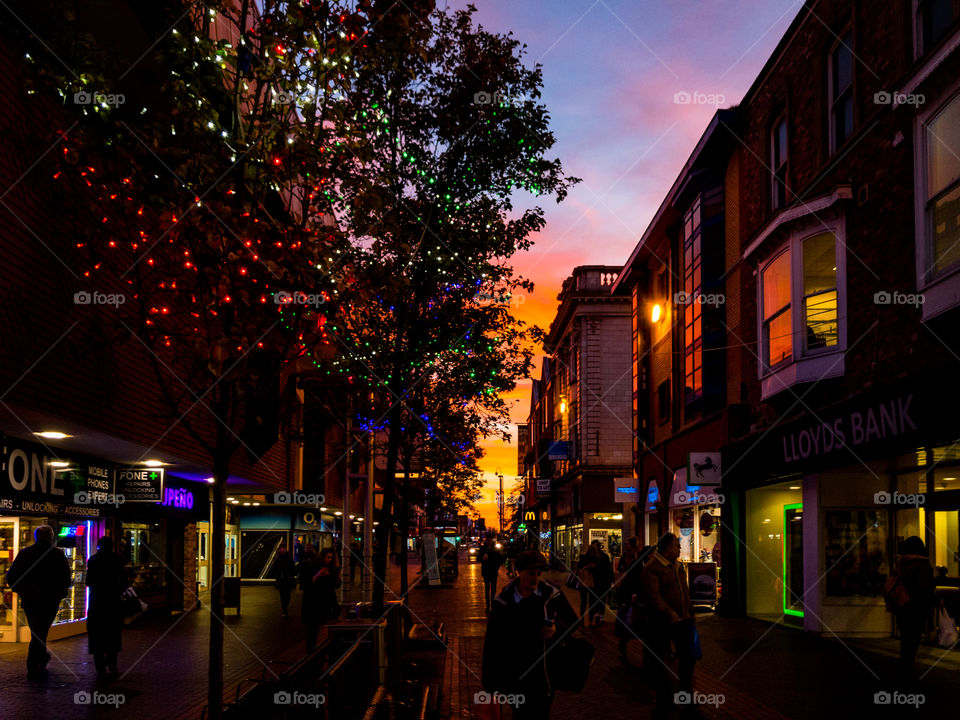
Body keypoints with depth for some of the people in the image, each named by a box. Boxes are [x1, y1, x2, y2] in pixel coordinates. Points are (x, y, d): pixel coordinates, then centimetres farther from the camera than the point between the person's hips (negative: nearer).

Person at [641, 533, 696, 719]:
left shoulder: (678, 566, 13)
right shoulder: (651, 568, -14)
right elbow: (653, 595, -23)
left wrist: (690, 612, 19)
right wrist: (670, 614, -29)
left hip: (683, 620, 7)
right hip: (661, 624, -7)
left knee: (688, 657, 12)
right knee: (660, 662, 5)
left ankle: (686, 694, 32)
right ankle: (664, 702, 16)